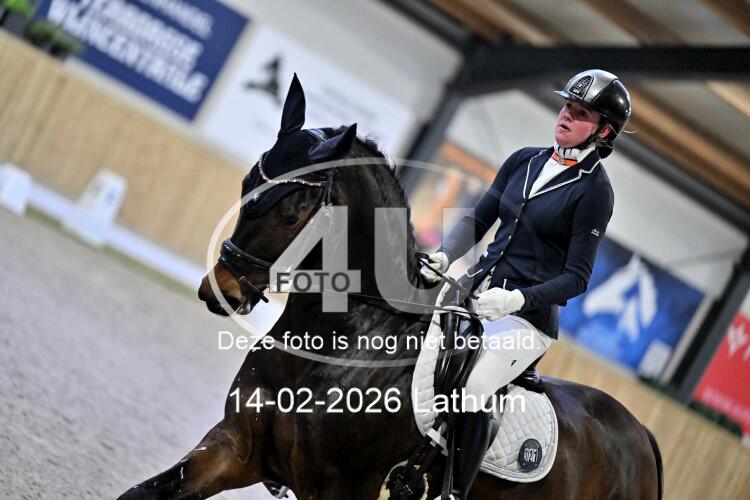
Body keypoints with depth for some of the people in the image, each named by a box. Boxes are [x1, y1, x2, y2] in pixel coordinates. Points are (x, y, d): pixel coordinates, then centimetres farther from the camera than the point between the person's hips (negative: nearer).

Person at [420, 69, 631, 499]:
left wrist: (518, 299, -23)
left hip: (528, 317, -6)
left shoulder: (594, 190, -6)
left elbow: (577, 277, -9)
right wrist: (445, 257, -8)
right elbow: (478, 220, 12)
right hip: (475, 293, 6)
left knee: (469, 389, -29)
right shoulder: (524, 160, 11)